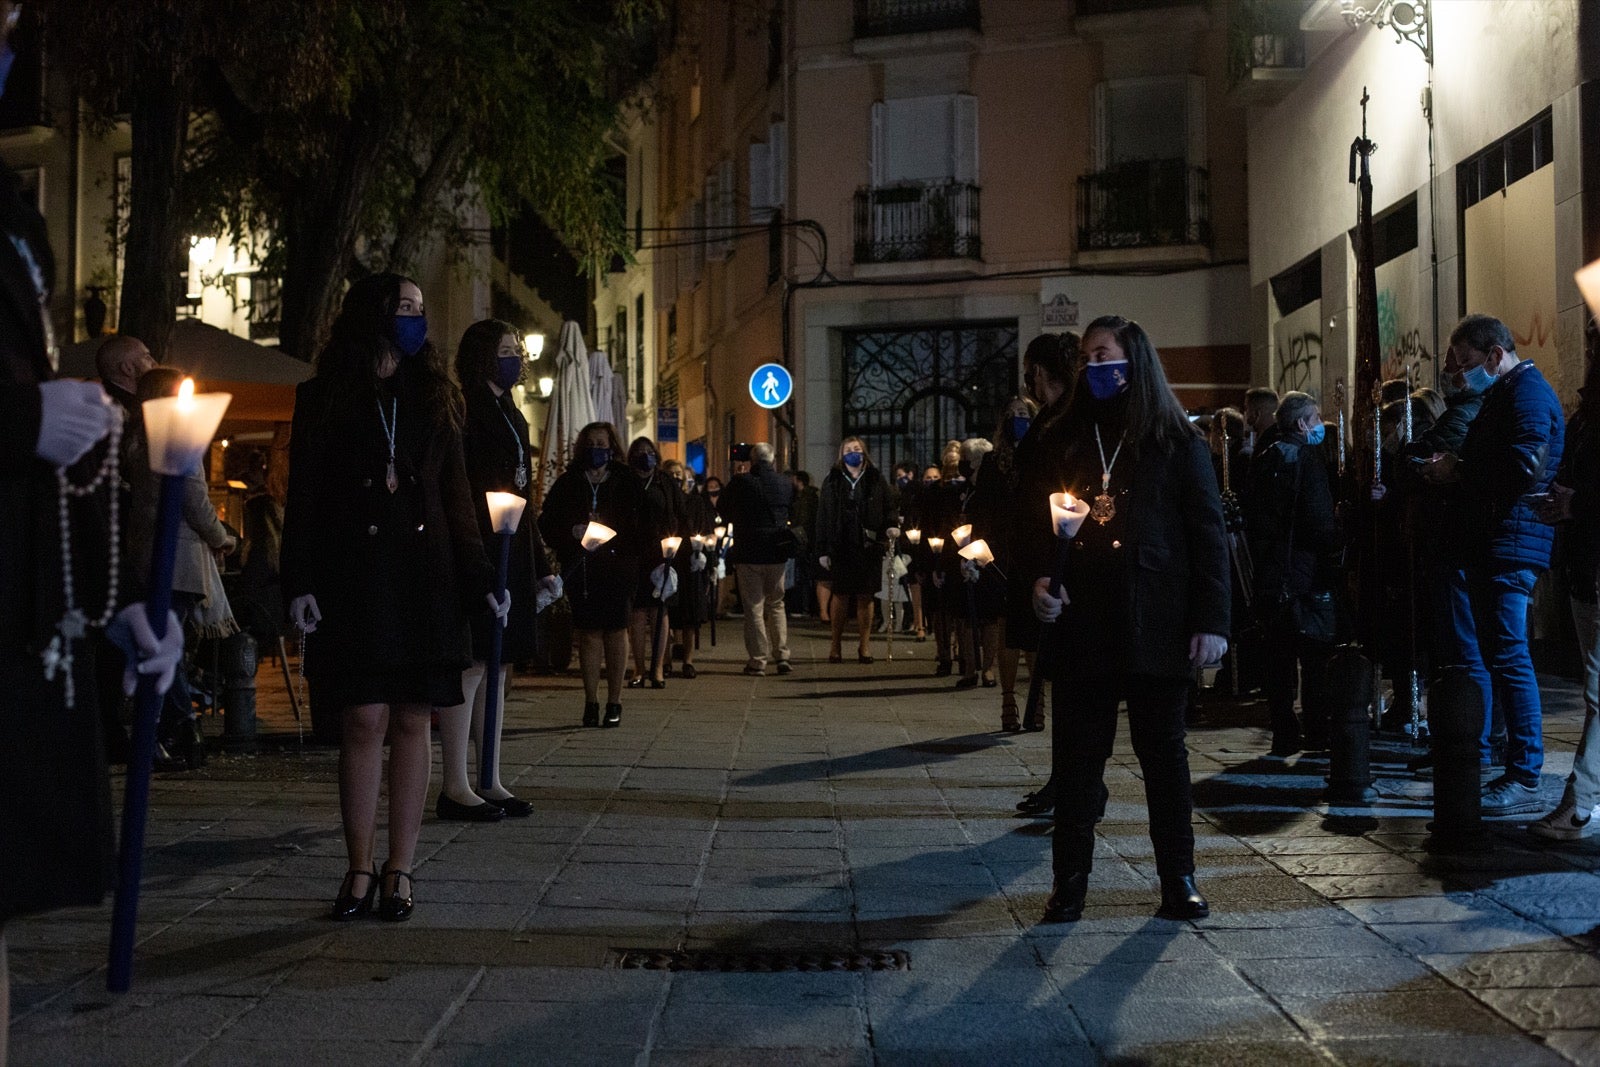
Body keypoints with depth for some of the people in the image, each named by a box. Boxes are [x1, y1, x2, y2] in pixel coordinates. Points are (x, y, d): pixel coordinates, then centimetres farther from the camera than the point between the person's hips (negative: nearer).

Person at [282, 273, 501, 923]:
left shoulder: (433, 399, 13)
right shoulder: (323, 398, 5)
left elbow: (456, 498, 12)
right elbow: (303, 498, 2)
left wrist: (480, 579, 2)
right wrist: (300, 582, -8)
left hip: (424, 579, 2)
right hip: (352, 580, -2)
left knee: (412, 721, 1)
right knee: (363, 721, -5)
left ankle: (400, 870, 8)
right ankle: (360, 870, 6)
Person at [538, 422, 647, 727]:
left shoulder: (627, 483, 4)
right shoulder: (568, 483, 8)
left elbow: (642, 527, 1)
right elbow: (547, 524, 4)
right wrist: (574, 532, -14)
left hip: (618, 568, -1)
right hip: (580, 570, 1)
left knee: (615, 631, 2)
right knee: (588, 633, 1)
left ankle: (614, 702, 9)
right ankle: (591, 702, 7)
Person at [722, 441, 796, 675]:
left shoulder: (740, 482, -10)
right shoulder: (784, 483, 0)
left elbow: (724, 510, 3)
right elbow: (793, 511, 16)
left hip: (748, 553, -3)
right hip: (777, 553, 3)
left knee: (754, 608, 3)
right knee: (776, 605, 15)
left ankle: (757, 661, 3)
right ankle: (782, 656, 10)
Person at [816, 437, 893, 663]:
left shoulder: (876, 480, 8)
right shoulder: (832, 481, 6)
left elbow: (888, 509, 9)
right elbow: (823, 517, 4)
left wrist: (889, 528, -12)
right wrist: (822, 550, -1)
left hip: (869, 548, 0)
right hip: (840, 548, 0)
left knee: (865, 597, 4)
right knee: (841, 595, 2)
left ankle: (865, 645, 11)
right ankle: (835, 644, 11)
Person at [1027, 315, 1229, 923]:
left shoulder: (1177, 444, 2)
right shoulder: (1069, 444, 11)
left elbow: (1208, 536, -1)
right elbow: (1040, 527, 15)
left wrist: (1211, 622, -8)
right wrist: (1039, 581, -5)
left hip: (1156, 629, -2)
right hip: (1081, 627, 3)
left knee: (1163, 752, 8)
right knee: (1077, 758, 4)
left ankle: (1179, 881, 18)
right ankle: (1069, 884, 11)